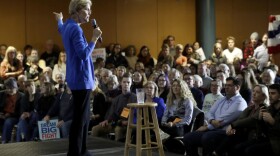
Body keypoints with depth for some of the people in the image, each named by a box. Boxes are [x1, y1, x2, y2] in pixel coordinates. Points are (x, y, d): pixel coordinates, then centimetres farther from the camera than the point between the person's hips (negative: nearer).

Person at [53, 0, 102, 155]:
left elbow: (61, 28, 39)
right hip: (81, 79, -11)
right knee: (80, 118, -7)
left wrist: (59, 19, 59)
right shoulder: (75, 28, -18)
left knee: (84, 117, 15)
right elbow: (84, 54, -26)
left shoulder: (67, 26, 13)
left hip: (78, 78, 11)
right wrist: (94, 38, -21)